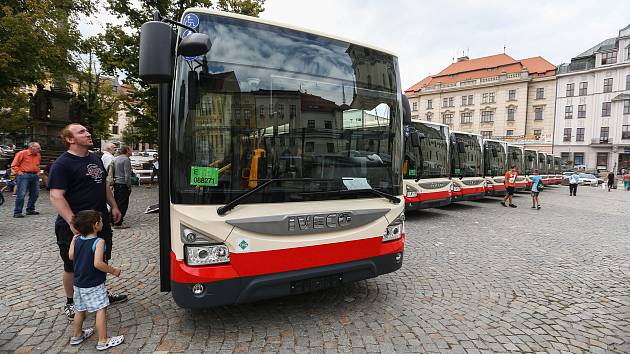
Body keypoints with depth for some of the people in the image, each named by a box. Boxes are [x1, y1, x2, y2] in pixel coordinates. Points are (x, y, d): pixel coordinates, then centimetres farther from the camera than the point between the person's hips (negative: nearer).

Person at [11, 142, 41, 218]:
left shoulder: (38, 155, 14)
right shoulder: (22, 153, -4)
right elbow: (14, 165, -4)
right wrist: (20, 172, -10)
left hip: (35, 176, 6)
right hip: (24, 176, -6)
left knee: (35, 194, 8)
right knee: (21, 194, -9)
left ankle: (30, 210, 20)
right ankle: (17, 212, -3)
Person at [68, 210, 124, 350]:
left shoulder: (77, 239, -1)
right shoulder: (98, 242, -22)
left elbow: (71, 256, 11)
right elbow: (98, 263, -28)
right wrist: (113, 271, -15)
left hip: (78, 283, 8)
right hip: (94, 285, -8)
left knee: (80, 310, 23)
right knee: (101, 309, 0)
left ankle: (77, 335, 41)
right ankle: (103, 341, 5)